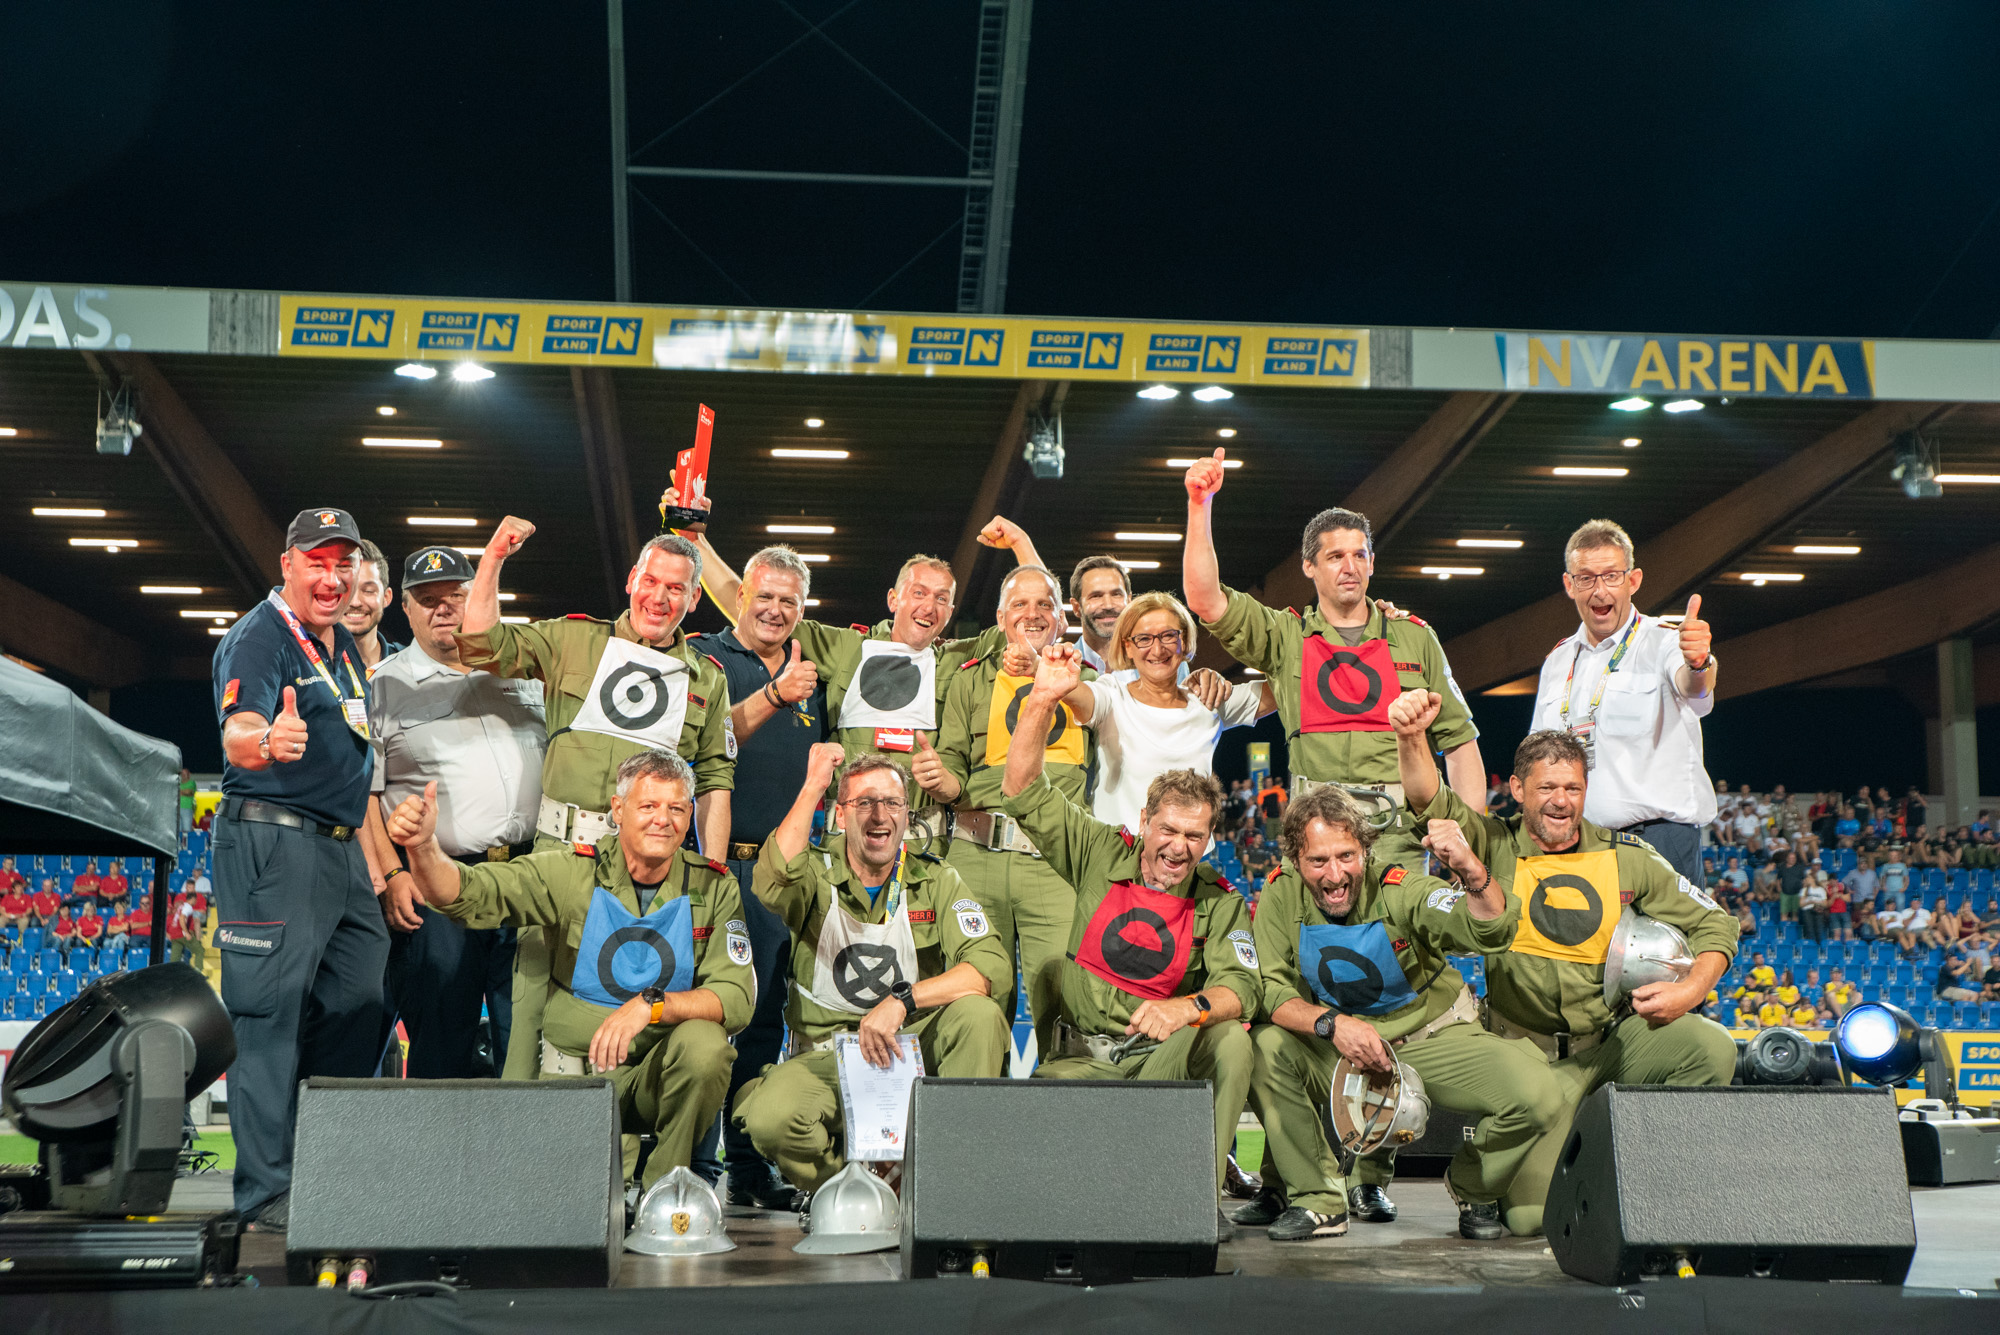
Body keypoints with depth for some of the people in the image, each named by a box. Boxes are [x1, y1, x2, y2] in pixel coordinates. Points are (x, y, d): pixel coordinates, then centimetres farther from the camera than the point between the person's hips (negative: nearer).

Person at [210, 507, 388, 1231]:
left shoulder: (345, 644, 18)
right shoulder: (259, 636, -9)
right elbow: (238, 731, -28)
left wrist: (370, 858, 22)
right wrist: (265, 741, -52)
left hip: (341, 846, 9)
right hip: (271, 839, -9)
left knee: (355, 1006, 8)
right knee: (270, 1014, -8)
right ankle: (266, 1193, -6)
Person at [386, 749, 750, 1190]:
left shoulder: (714, 888, -3)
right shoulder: (573, 872, -6)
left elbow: (735, 996, -11)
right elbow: (468, 894, -14)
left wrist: (651, 1003, -28)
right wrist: (423, 847, -36)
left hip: (660, 1073, 1)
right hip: (575, 1069, -1)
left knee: (705, 1043, -32)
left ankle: (665, 1184, -8)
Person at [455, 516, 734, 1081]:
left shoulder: (707, 679, 16)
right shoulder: (574, 640, 12)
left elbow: (715, 781, 14)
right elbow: (482, 645, 4)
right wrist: (494, 557, -3)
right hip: (561, 845, -1)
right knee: (538, 982, -6)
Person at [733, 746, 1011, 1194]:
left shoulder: (937, 881, 3)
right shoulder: (817, 874, 0)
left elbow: (992, 966, -13)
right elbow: (772, 882, -27)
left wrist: (901, 1001, -25)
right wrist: (813, 786, -25)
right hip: (824, 1053, -1)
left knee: (979, 1014, -28)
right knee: (768, 1119, -31)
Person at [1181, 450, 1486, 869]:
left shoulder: (1415, 638, 14)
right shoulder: (1286, 637, 11)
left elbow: (1460, 741, 15)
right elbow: (1205, 600, -2)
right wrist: (1200, 504, -9)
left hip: (1399, 832, 1)